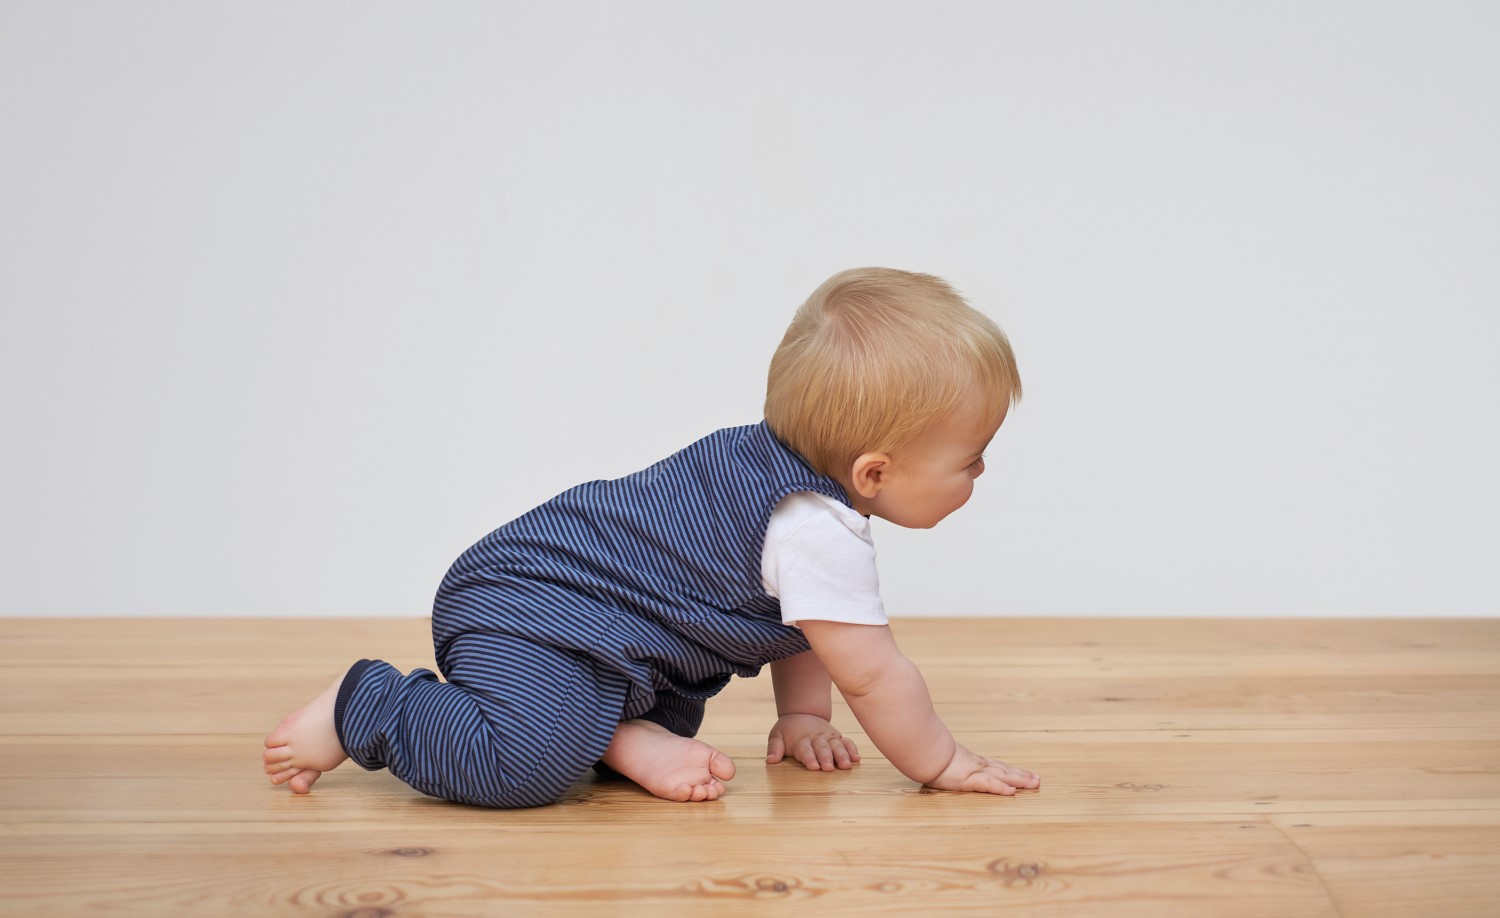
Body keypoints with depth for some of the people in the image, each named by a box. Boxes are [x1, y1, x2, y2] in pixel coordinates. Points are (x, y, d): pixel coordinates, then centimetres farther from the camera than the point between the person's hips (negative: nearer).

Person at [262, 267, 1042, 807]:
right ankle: (368, 706, -10)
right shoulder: (820, 531, -24)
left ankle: (622, 731, 3)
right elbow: (871, 675, -18)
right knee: (525, 760, -31)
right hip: (531, 614, -11)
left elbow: (798, 615, 23)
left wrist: (802, 716, 21)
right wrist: (942, 765, -4)